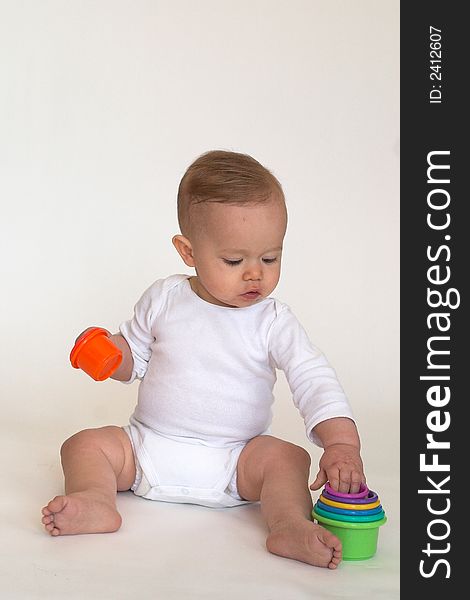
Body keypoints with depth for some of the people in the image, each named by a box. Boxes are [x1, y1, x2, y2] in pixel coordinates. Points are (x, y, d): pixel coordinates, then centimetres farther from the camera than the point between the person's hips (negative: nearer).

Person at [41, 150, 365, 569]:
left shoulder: (273, 322, -6)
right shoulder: (165, 298, -1)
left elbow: (314, 379, -15)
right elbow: (134, 358, 12)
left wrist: (341, 443, -31)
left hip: (235, 461, -1)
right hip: (148, 448, 2)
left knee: (288, 457, -25)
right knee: (84, 445, -16)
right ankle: (96, 501, -39)